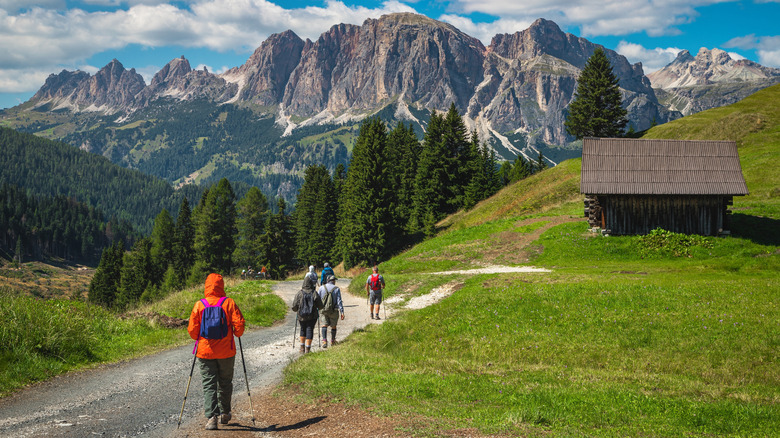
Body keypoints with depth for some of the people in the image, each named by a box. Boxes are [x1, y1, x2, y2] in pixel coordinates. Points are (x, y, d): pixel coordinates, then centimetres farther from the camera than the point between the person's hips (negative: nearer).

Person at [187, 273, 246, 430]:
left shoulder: (199, 305, -4)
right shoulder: (229, 303, -7)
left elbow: (192, 330, -3)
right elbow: (239, 324, -10)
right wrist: (237, 334, 11)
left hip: (205, 352, 0)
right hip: (226, 352, 0)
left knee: (208, 384, 3)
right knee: (225, 382, 16)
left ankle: (211, 417, -9)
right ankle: (224, 414, 27)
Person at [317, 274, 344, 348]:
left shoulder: (321, 288, 1)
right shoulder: (336, 289, -5)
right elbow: (339, 301, -10)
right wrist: (342, 312, -11)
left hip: (324, 310, 1)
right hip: (334, 311, -1)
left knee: (324, 325, 4)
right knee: (333, 326, 15)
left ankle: (324, 340, -17)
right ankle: (332, 341, 28)